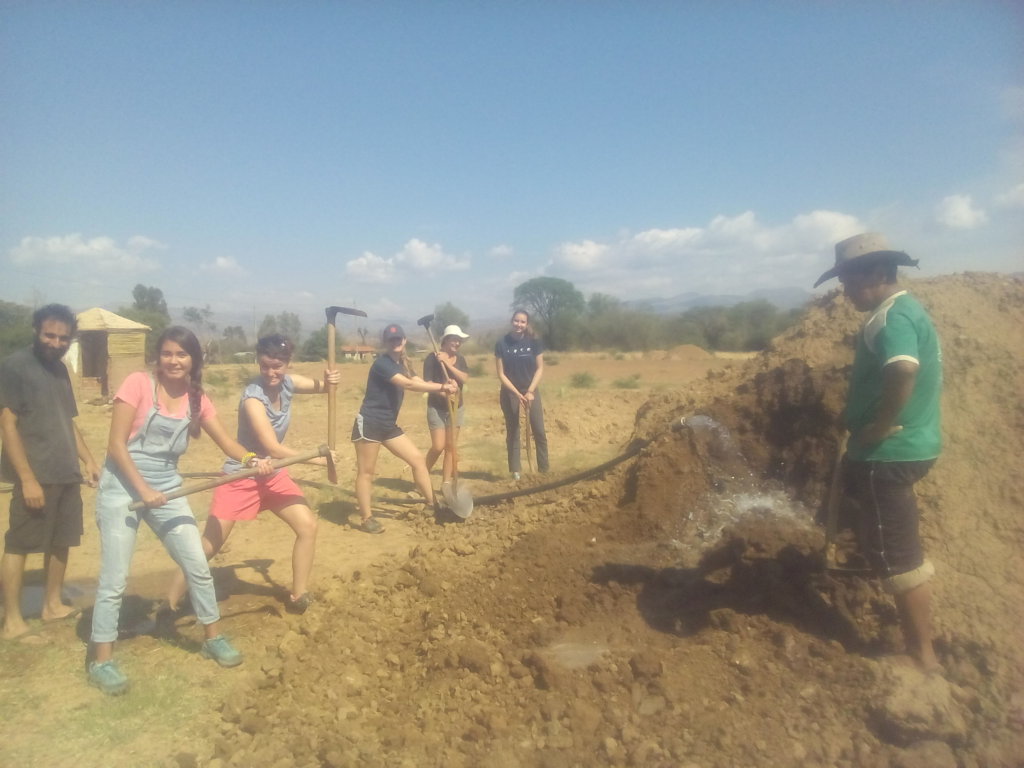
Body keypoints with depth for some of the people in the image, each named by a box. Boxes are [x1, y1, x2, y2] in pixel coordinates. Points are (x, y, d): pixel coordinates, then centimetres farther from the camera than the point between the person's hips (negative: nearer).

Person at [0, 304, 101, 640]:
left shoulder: (59, 369, 13)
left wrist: (89, 461, 13)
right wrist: (27, 478, -18)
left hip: (67, 474, 7)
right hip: (36, 476, -7)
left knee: (61, 541, 14)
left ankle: (53, 604, 27)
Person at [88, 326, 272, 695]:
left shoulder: (197, 399, 3)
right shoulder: (138, 383, -11)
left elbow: (226, 441, 0)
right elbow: (116, 444, -13)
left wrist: (253, 460, -20)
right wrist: (143, 489, -19)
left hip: (167, 488, 5)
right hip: (122, 486, -5)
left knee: (198, 565, 7)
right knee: (114, 578, -1)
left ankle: (213, 638, 24)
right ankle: (102, 661, 16)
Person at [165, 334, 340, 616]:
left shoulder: (287, 383, -8)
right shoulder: (253, 398, -27)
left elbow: (322, 388, 4)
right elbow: (273, 448, -30)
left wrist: (329, 380, -21)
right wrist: (318, 459, -27)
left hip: (274, 475, 6)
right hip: (240, 478, -6)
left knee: (308, 525, -1)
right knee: (207, 547, -3)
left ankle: (298, 598, 12)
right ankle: (169, 604, 15)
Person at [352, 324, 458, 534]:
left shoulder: (402, 364, 12)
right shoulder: (382, 363, -16)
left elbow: (420, 383, -1)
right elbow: (409, 384, -27)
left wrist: (444, 389, -20)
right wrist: (442, 387, -29)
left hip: (389, 425, 9)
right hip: (369, 424, -9)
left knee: (417, 459, 7)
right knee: (366, 471, 1)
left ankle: (434, 504, 15)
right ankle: (366, 518, 12)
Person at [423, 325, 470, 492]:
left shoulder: (460, 359, 5)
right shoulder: (432, 358, -10)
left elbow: (465, 378, -11)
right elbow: (427, 383, -15)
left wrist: (447, 363, -20)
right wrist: (443, 391, -31)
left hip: (457, 408, 5)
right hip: (436, 408, -5)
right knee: (438, 446, -10)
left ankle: (446, 483, 13)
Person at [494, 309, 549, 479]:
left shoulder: (534, 342, -6)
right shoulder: (502, 343, -9)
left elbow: (540, 369, -3)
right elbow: (501, 374, -8)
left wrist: (530, 391, -13)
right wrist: (517, 394, -14)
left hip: (530, 390, 1)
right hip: (509, 392, -1)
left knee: (539, 432, 1)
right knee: (512, 433, 6)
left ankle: (544, 470, 11)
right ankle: (515, 471, 14)